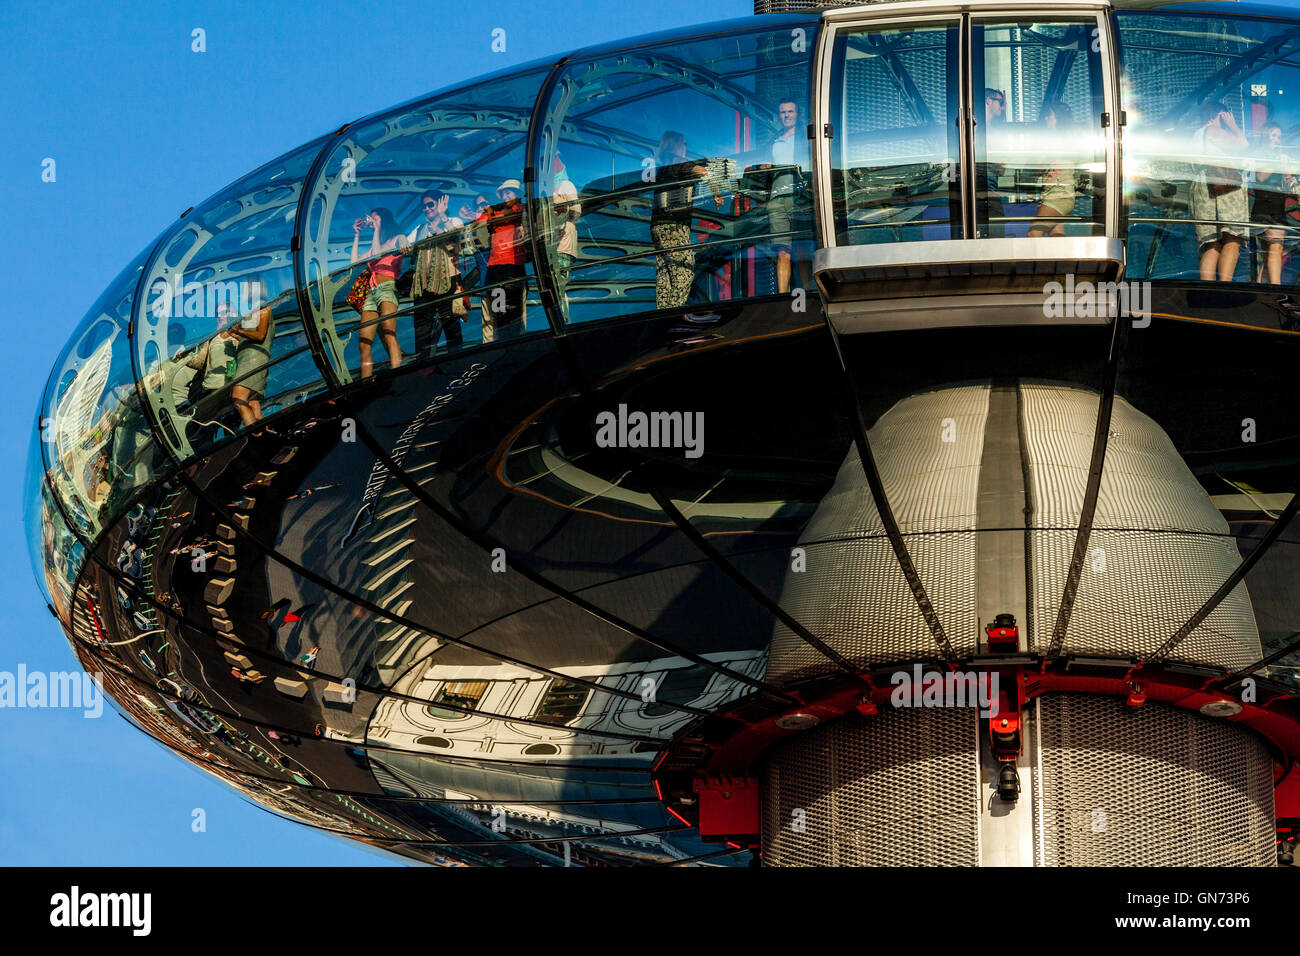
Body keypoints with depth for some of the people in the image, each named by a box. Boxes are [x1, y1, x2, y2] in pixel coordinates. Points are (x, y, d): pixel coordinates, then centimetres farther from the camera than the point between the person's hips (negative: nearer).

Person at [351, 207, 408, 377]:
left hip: (387, 288, -7)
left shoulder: (398, 239, 10)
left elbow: (378, 253, -4)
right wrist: (357, 235, 27)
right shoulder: (375, 245, 30)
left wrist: (377, 229, 6)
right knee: (365, 344, -6)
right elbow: (354, 261, 23)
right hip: (371, 293, 7)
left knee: (389, 335, -26)